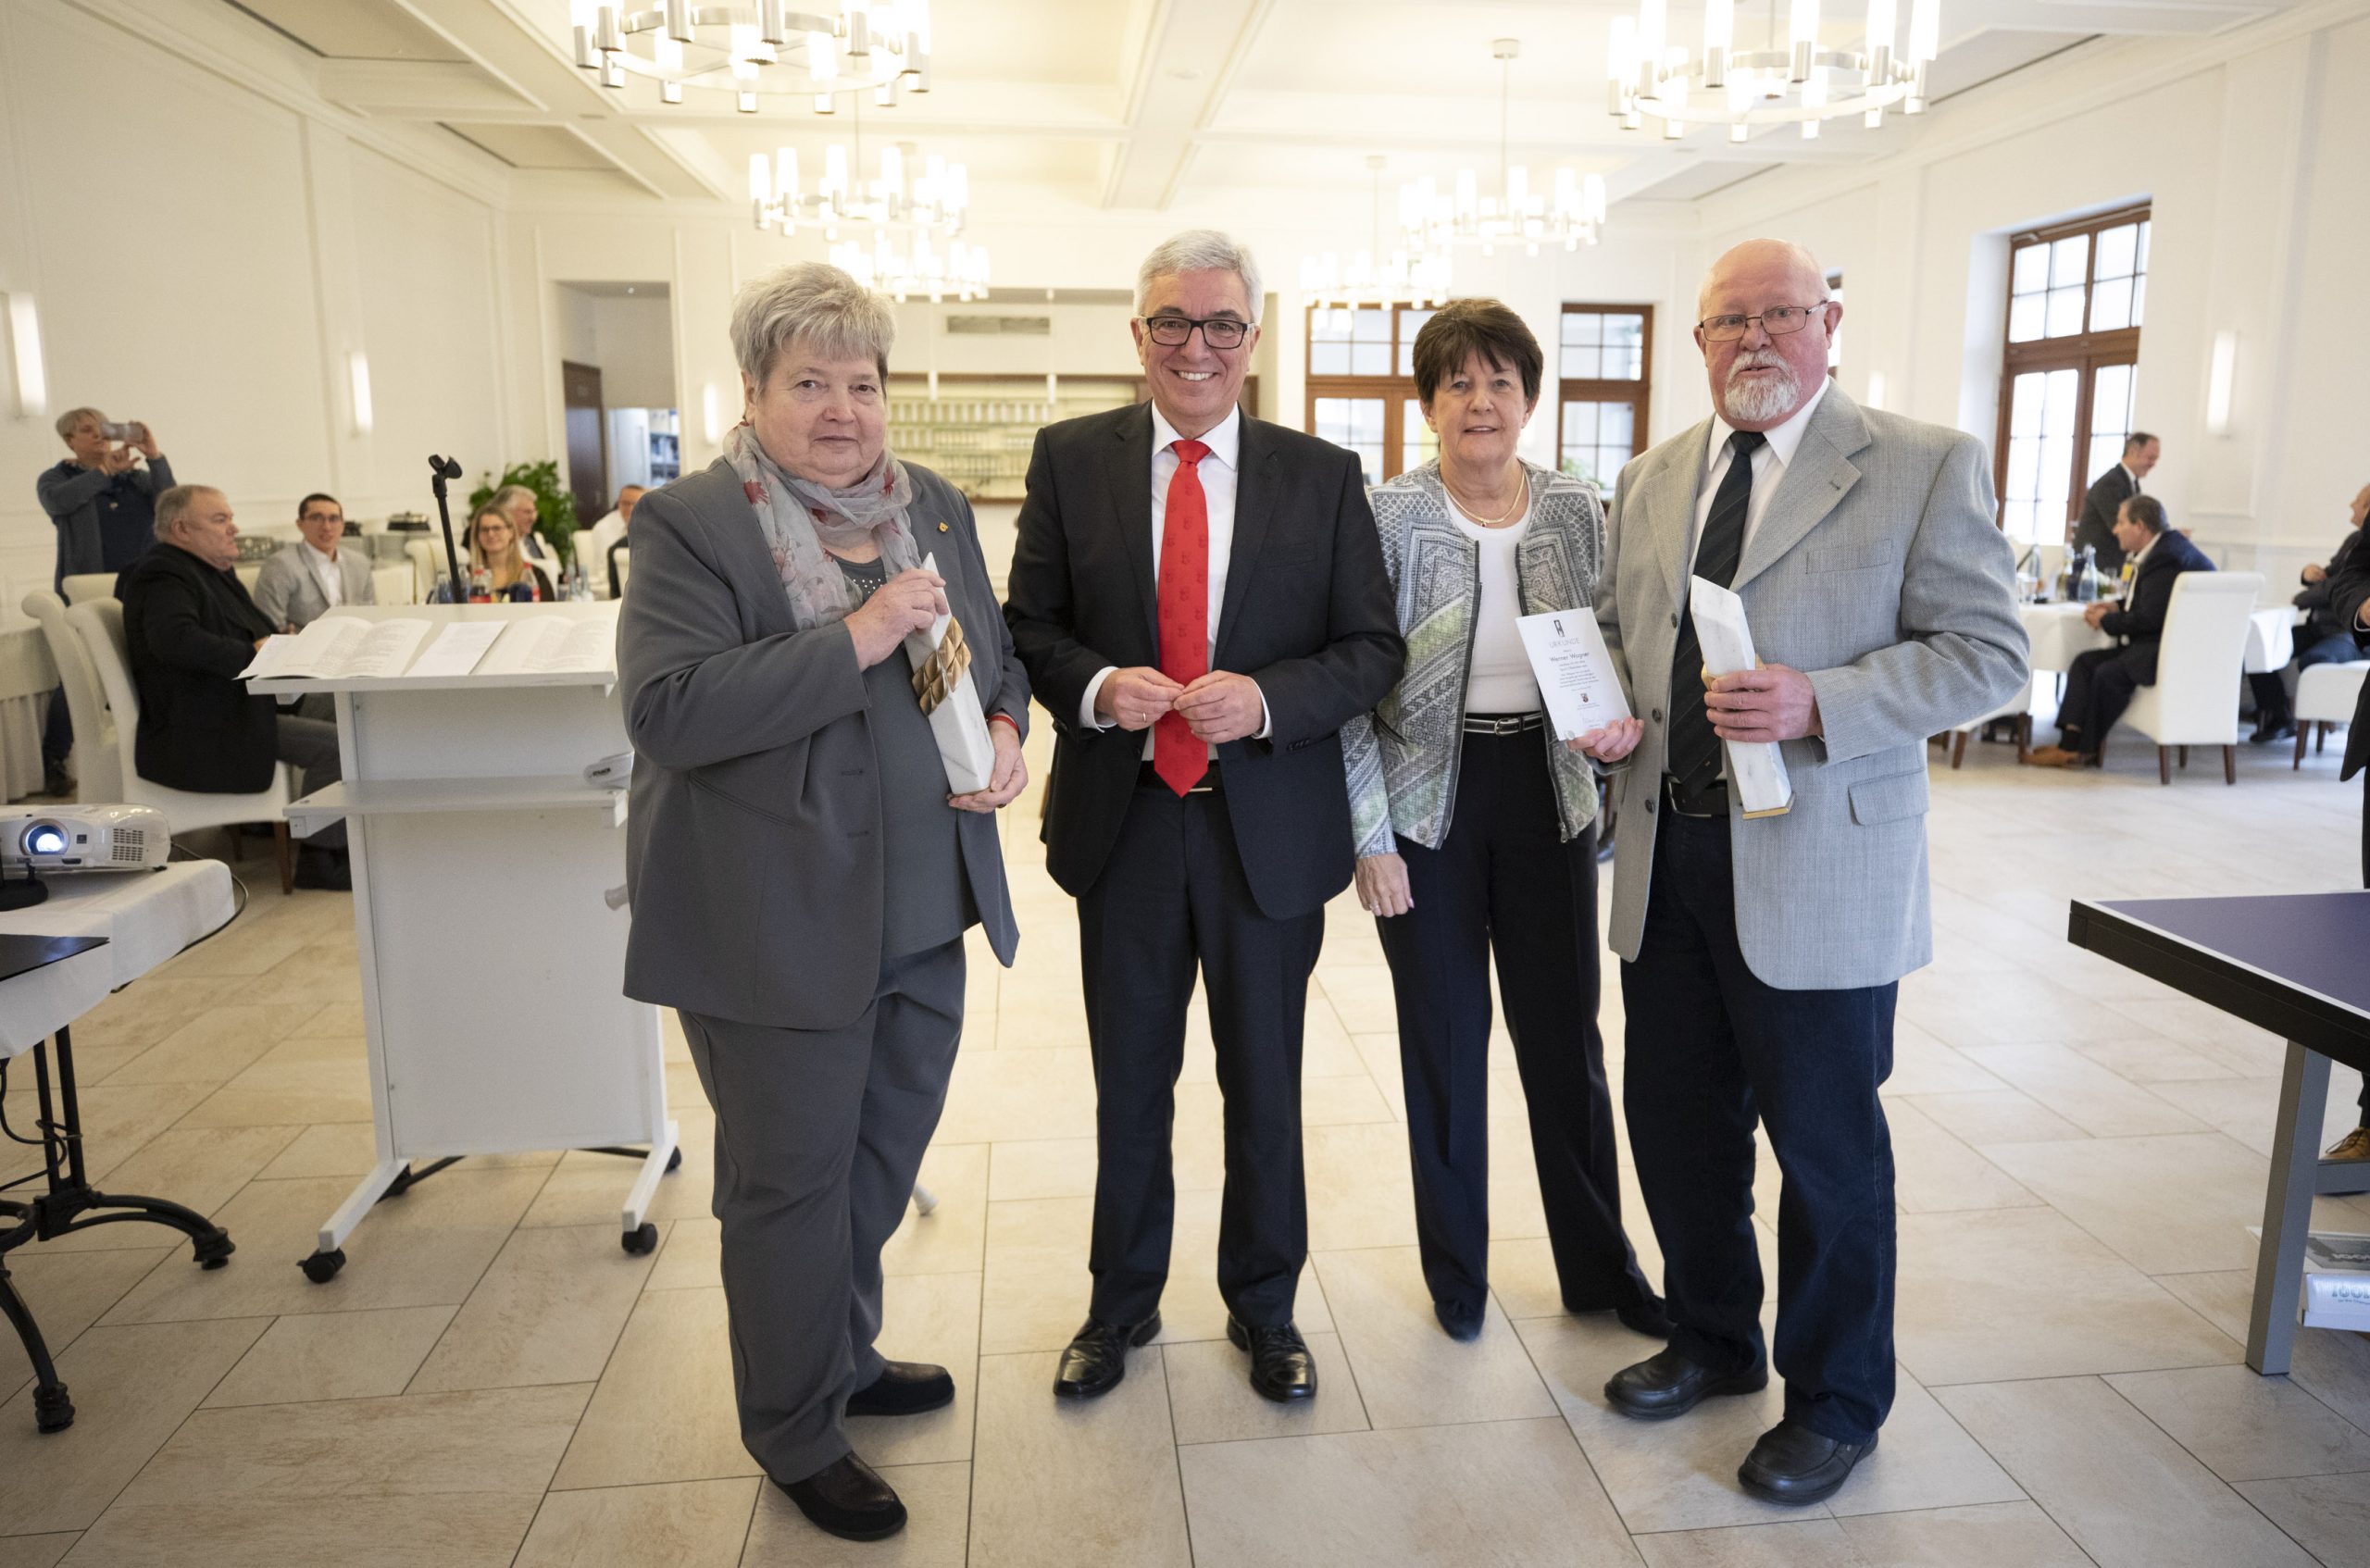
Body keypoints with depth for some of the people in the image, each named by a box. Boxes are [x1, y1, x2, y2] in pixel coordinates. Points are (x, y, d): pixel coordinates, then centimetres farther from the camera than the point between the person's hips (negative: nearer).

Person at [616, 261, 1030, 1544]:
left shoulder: (933, 507, 9)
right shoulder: (689, 524, -10)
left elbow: (995, 655, 19)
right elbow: (665, 711, -22)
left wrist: (1005, 729, -4)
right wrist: (857, 638, -26)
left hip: (923, 908, 7)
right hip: (777, 922, -6)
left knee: (885, 1154, 21)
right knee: (792, 1181, 8)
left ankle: (845, 1357, 45)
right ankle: (797, 1440, 30)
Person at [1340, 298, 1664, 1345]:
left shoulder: (1577, 513, 2)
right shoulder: (1389, 516, -7)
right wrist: (1371, 839, -10)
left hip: (1547, 795, 2)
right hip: (1429, 799, -2)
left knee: (1566, 1033, 10)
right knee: (1445, 1042, 9)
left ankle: (1600, 1267, 29)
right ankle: (1456, 1273, 29)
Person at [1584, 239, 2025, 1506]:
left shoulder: (1927, 466, -4)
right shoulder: (1651, 480, 12)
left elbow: (1985, 651, -9)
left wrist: (1817, 705, -22)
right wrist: (1609, 708, -2)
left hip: (1820, 870, -5)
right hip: (1667, 855, 5)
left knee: (1826, 1144, 6)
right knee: (1674, 1119, 15)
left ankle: (1836, 1401, 28)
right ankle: (1713, 1341, 38)